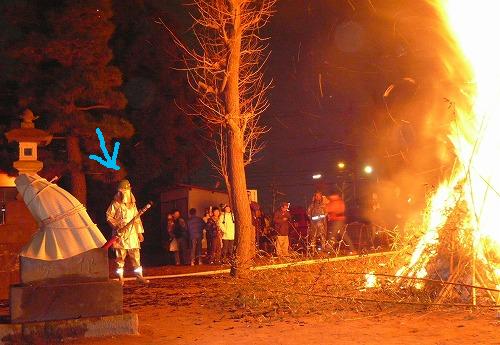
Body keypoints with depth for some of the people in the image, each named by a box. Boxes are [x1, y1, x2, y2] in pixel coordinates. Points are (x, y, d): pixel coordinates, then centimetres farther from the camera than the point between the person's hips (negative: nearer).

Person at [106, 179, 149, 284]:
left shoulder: (132, 204, 15)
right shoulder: (115, 204, 0)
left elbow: (137, 219, 18)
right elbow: (108, 216, 0)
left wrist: (140, 232, 14)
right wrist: (116, 225, -13)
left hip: (132, 233, 4)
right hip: (120, 234, -4)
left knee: (135, 255, 3)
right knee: (120, 256, -2)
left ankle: (139, 276, 8)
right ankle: (120, 278, 3)